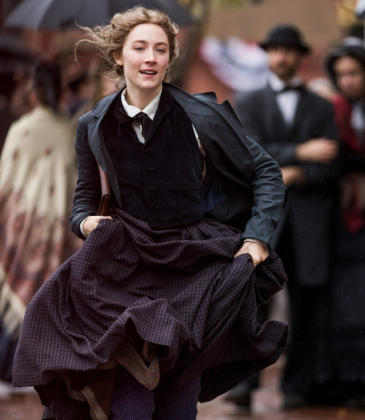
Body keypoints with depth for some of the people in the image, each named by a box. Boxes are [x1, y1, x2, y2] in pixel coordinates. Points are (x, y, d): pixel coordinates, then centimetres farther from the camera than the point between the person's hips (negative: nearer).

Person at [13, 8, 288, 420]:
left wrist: (257, 239, -4)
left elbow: (266, 172, 5)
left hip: (195, 261, -1)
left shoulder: (200, 116, -3)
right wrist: (87, 221, -4)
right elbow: (85, 198, 19)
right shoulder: (94, 127, 5)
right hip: (130, 259, 1)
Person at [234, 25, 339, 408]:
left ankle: (297, 386, 7)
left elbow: (330, 165, 4)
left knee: (306, 308, 1)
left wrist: (295, 175, -14)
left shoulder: (321, 108, 15)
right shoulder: (249, 103, 13)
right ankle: (244, 379, -14)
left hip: (309, 218, 1)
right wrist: (300, 152, -15)